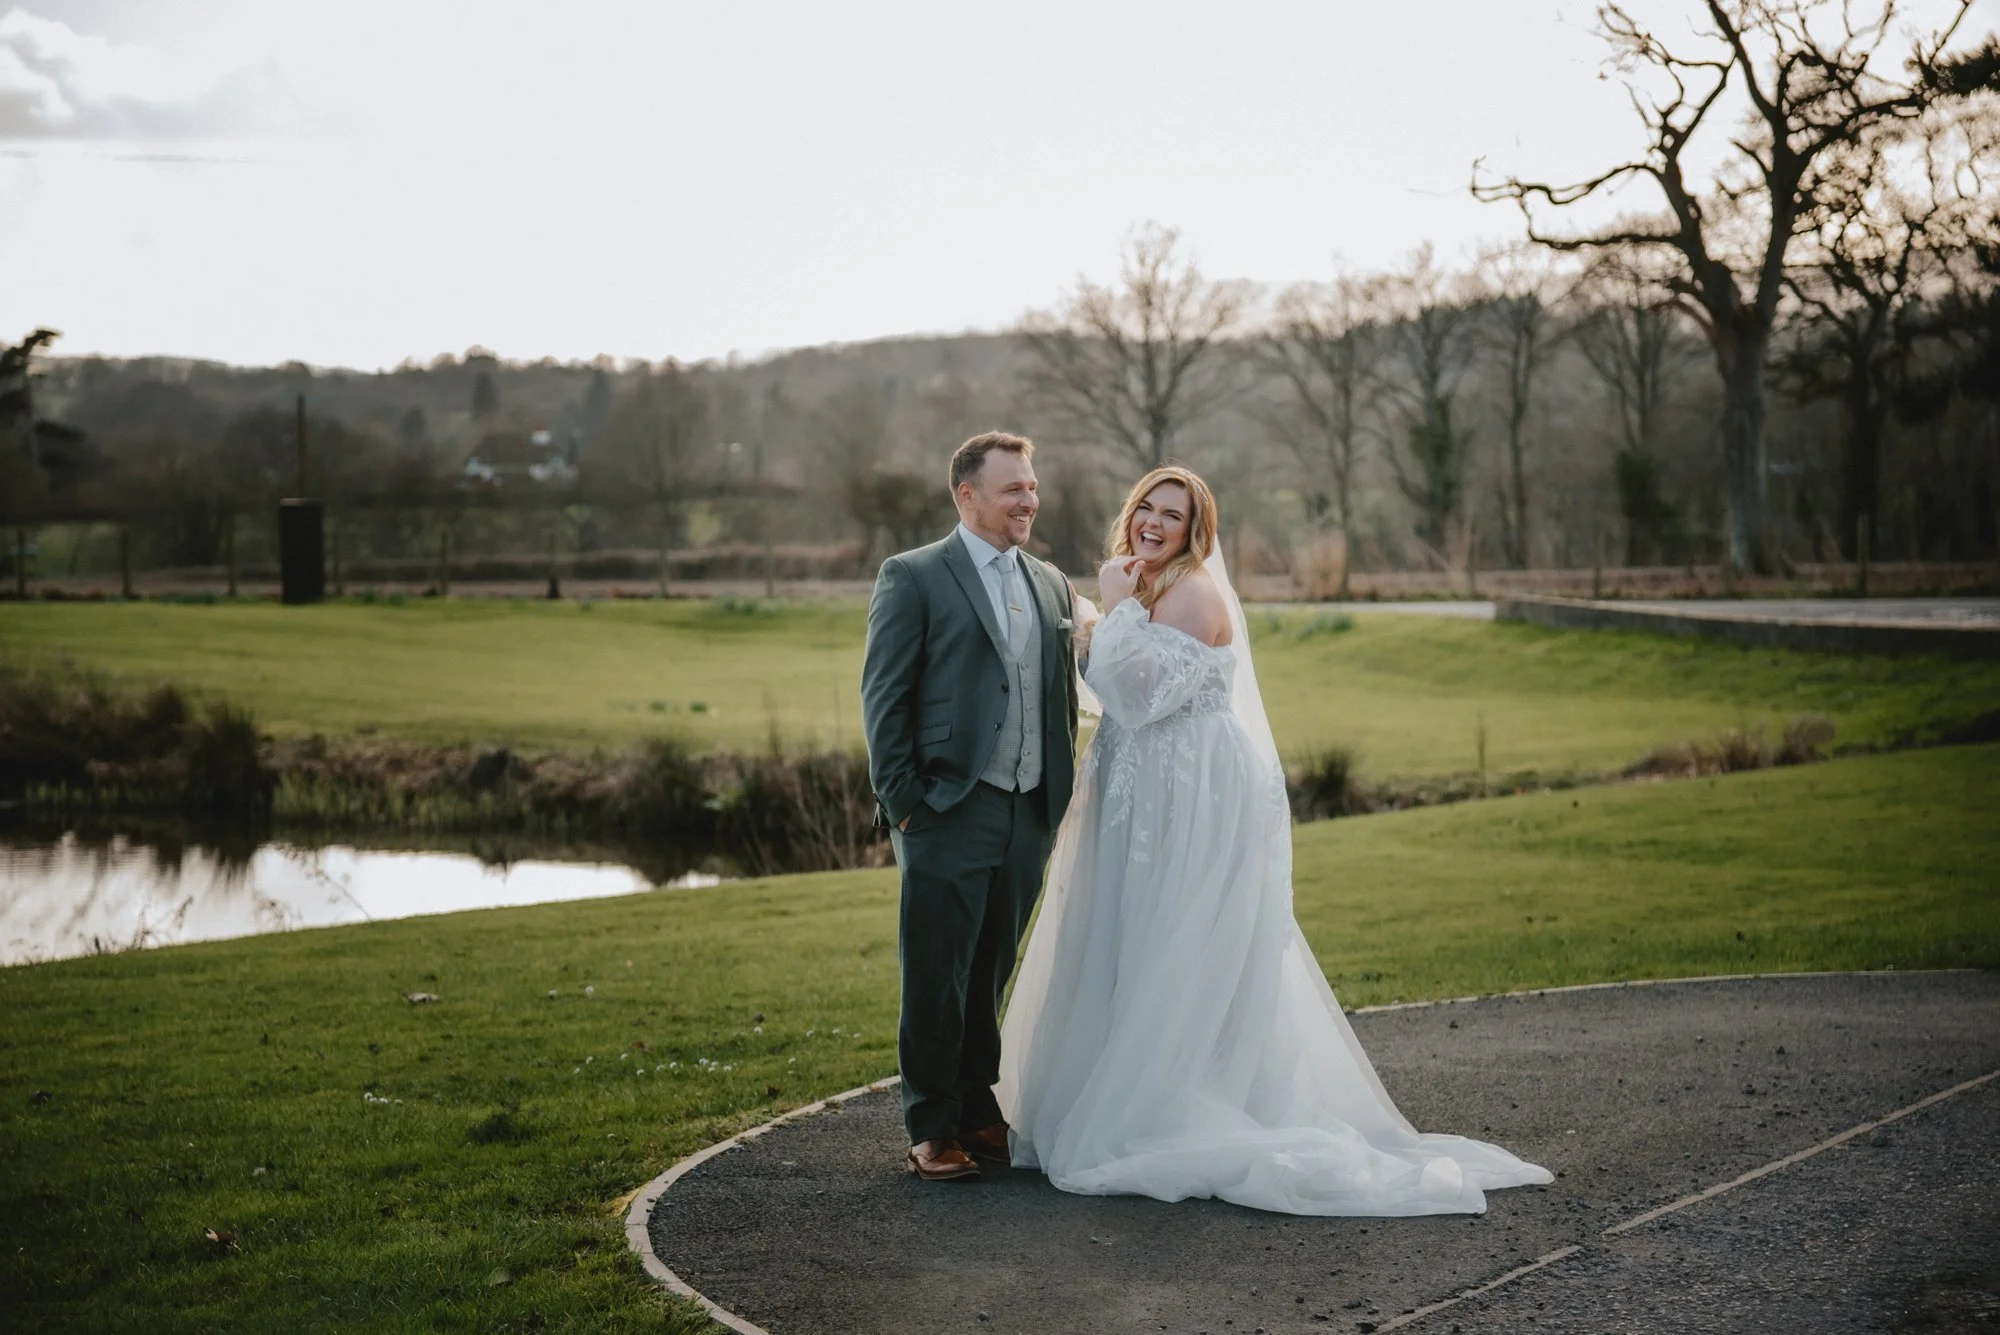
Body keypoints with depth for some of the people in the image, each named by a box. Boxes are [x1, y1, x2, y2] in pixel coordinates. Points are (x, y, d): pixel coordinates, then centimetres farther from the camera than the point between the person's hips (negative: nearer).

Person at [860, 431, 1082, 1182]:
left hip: (1027, 817, 5)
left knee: (990, 978, 13)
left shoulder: (1052, 586, 15)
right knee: (936, 982, 0)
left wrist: (1061, 797, 11)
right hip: (948, 812, -5)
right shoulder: (913, 578, -3)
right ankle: (932, 1129, 9)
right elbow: (883, 697, -6)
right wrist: (901, 799, -10)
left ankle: (977, 1112, 24)